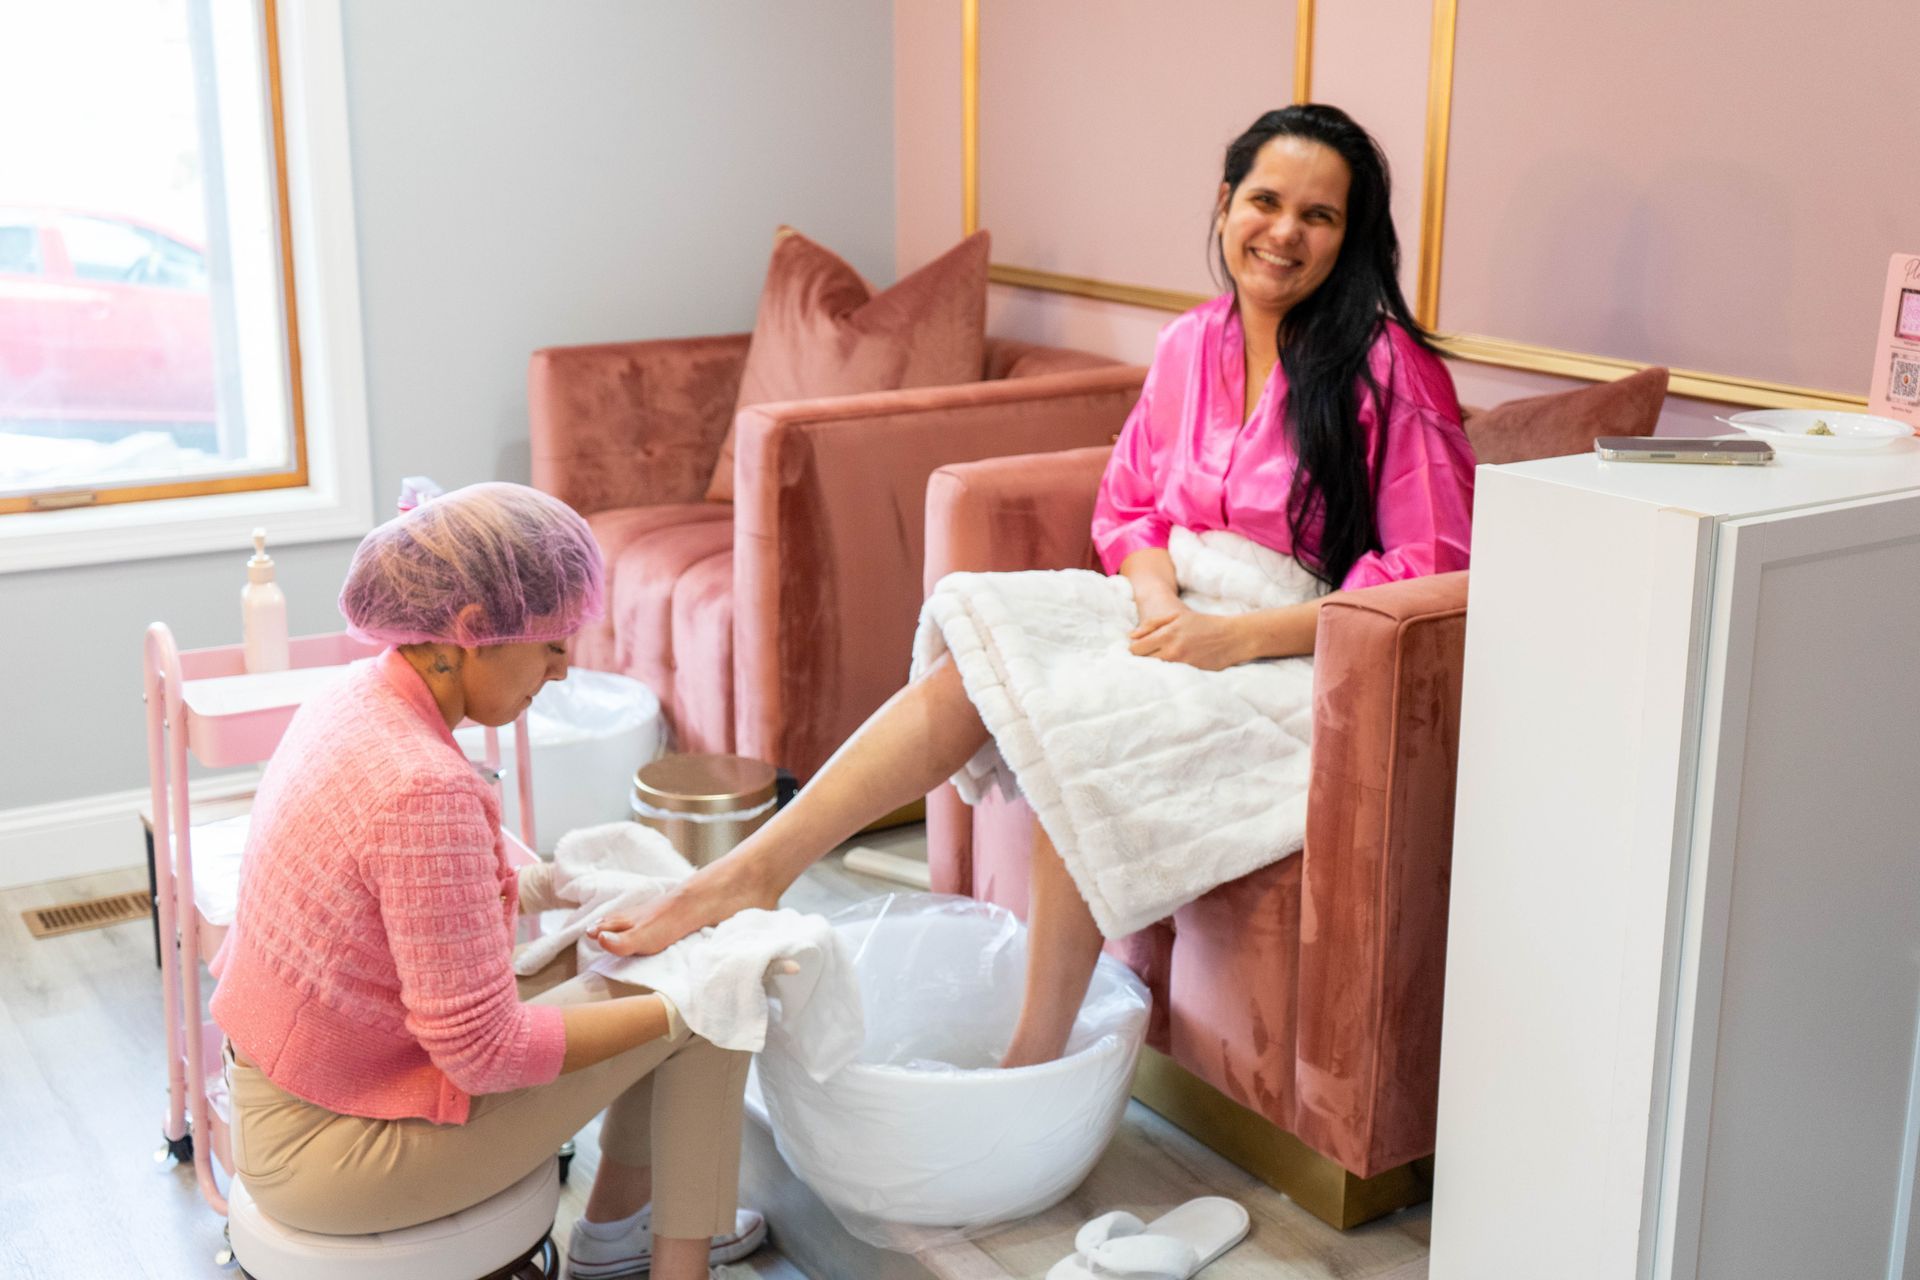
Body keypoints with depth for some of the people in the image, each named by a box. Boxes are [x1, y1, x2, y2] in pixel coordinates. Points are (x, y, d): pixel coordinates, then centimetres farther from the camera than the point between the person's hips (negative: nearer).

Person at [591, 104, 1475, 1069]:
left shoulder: (1390, 371, -11)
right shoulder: (1190, 346, 7)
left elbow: (1432, 576, -15)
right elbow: (1127, 506, 13)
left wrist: (1238, 636, -21)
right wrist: (1159, 595, -10)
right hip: (1187, 630, 6)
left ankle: (1035, 1060, -21)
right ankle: (749, 873, -20)